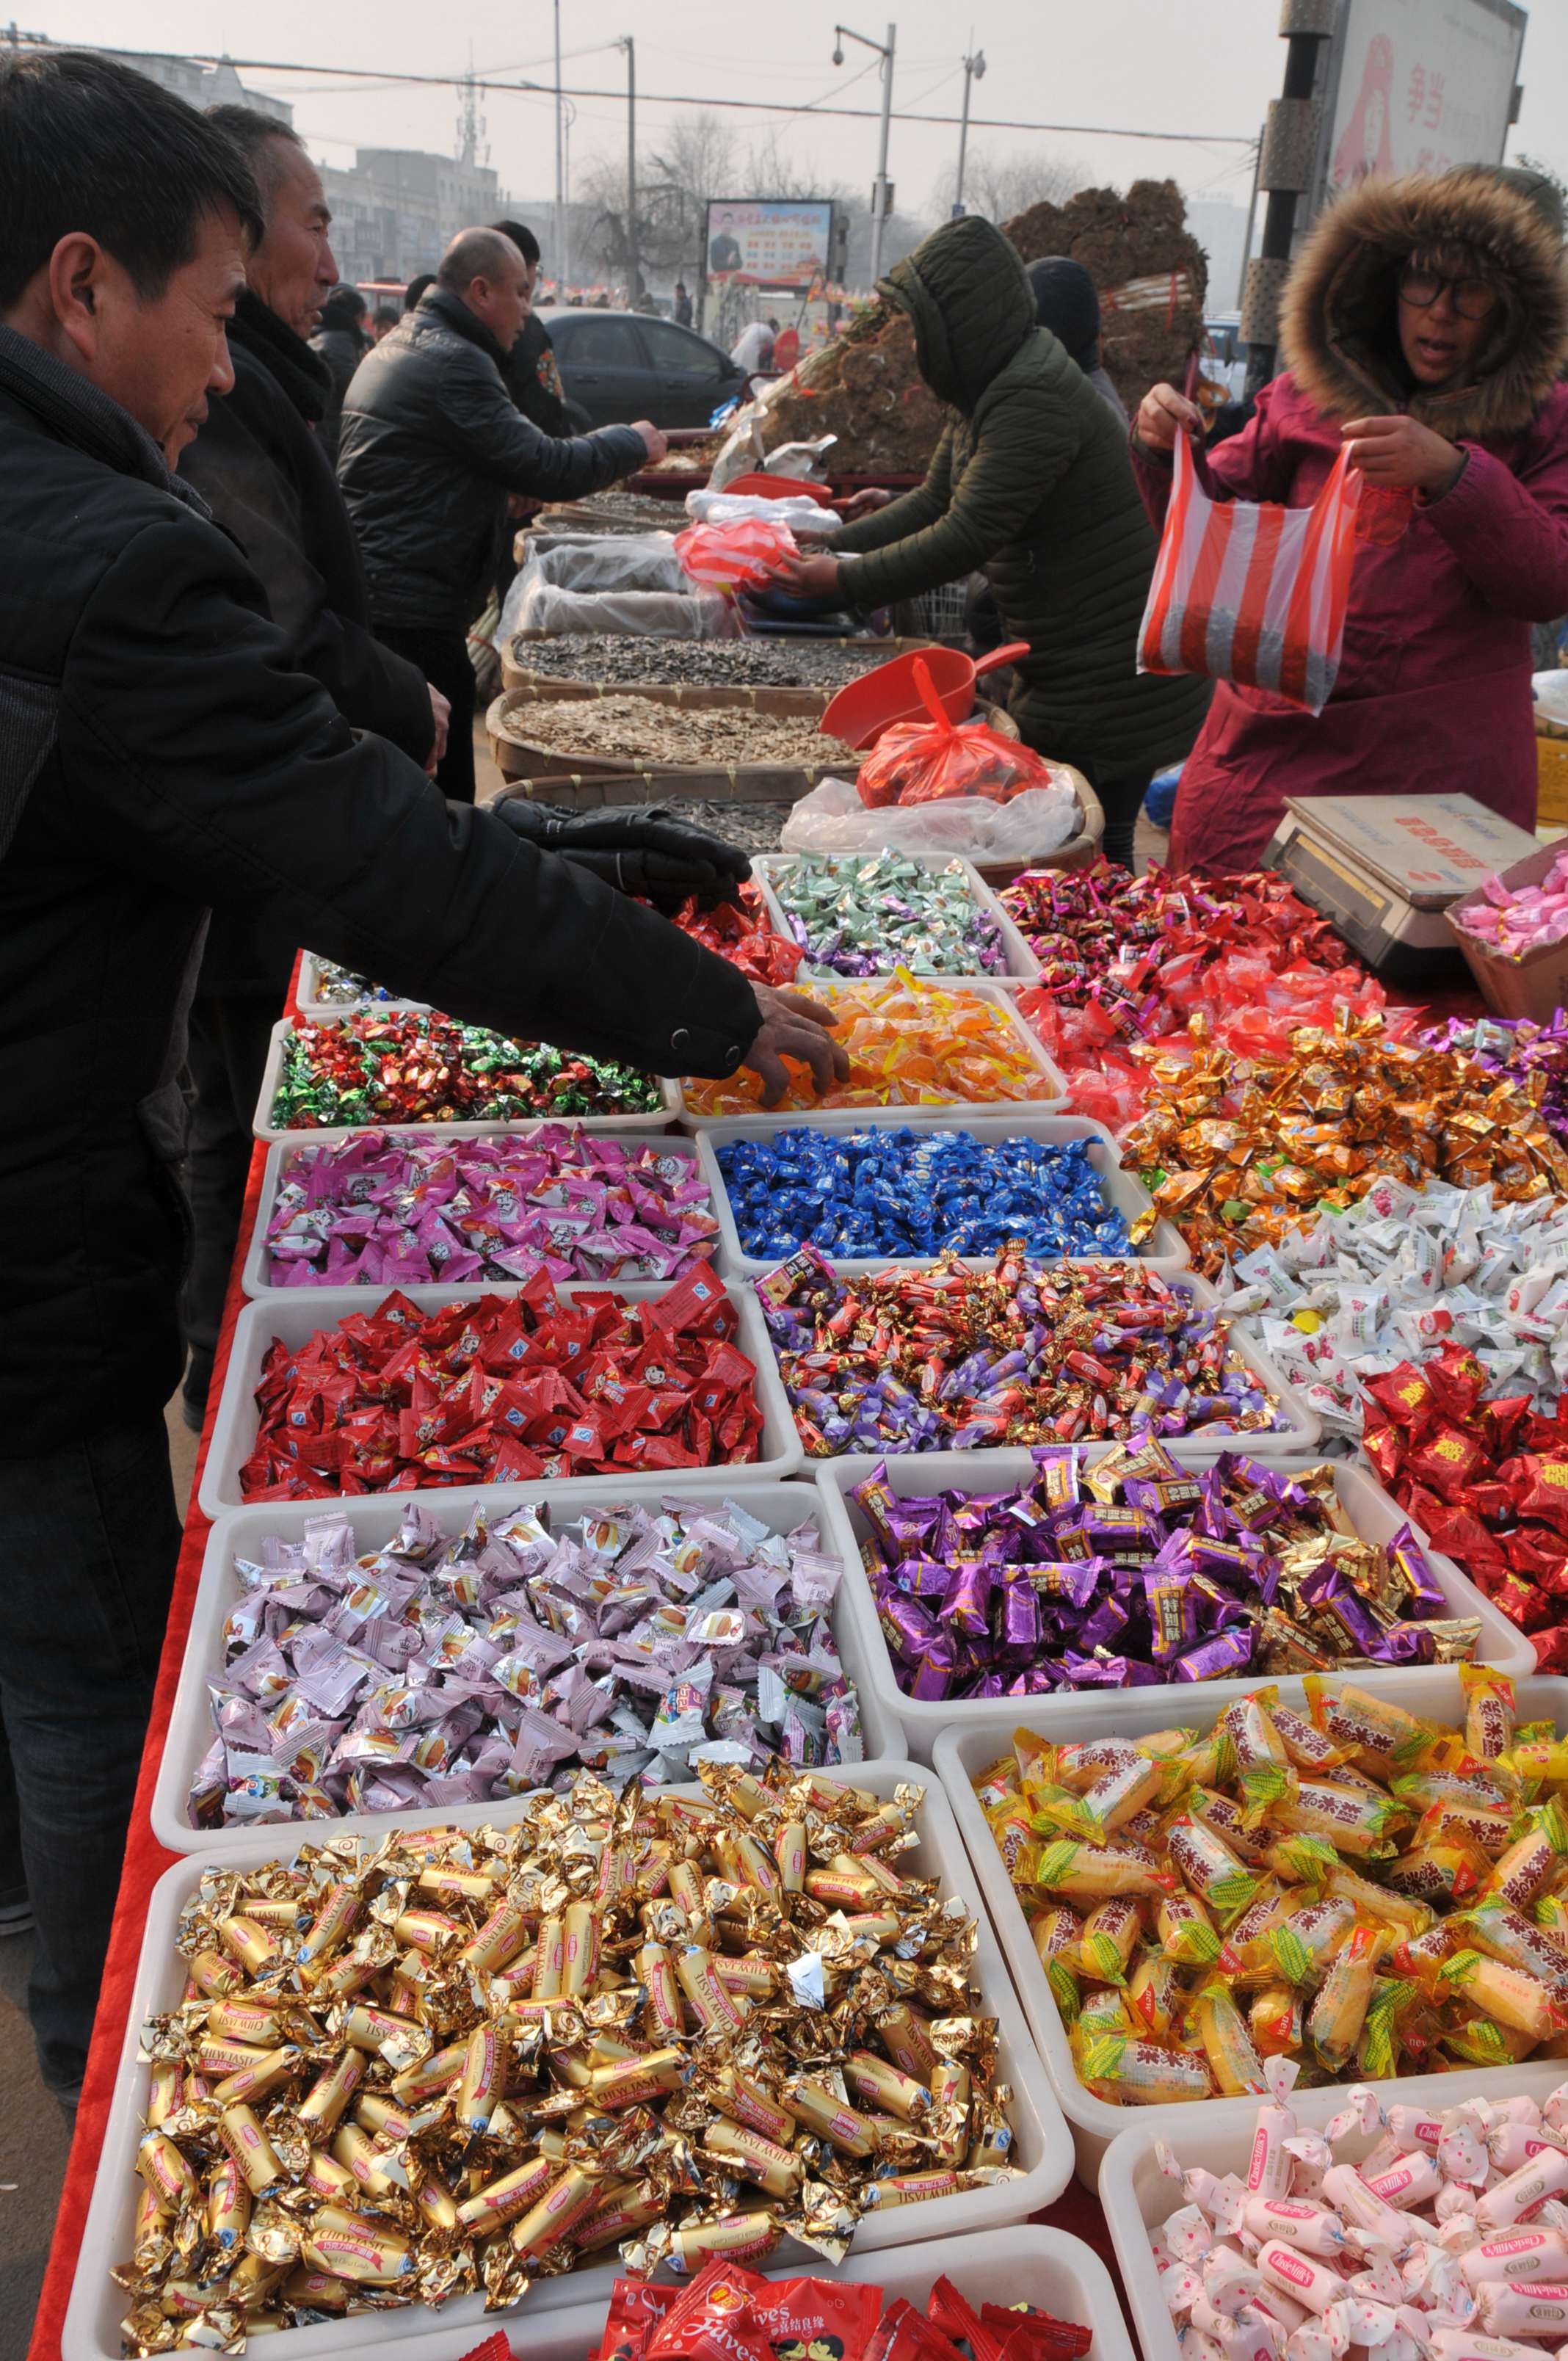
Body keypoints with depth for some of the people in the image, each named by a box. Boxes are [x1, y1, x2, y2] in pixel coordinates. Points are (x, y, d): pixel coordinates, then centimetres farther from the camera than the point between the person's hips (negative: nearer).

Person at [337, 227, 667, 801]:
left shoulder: (392, 348, 20)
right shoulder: (455, 362, -13)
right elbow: (543, 465, -17)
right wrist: (633, 443, -1)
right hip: (412, 613, -11)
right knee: (441, 790, -7)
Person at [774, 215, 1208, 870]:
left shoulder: (1035, 398, -22)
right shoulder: (989, 389, 11)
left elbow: (968, 535, -26)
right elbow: (934, 501, 18)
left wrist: (846, 582, -18)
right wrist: (832, 545, 7)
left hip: (1114, 682, -10)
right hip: (1063, 669, 10)